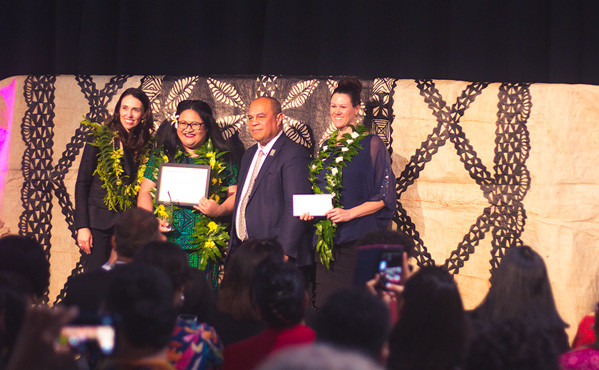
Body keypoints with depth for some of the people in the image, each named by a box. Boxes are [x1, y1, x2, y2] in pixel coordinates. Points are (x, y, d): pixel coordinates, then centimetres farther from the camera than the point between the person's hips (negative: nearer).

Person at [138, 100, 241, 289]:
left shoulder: (223, 159, 7)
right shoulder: (162, 155, 12)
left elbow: (235, 194, 6)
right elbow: (145, 192, 11)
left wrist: (220, 211, -14)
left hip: (203, 244, -1)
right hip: (166, 241, 1)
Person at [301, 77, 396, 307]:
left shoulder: (371, 144, -3)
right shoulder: (327, 148, 16)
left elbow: (383, 196, -6)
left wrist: (349, 213, -17)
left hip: (358, 237, -6)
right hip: (327, 240, 6)